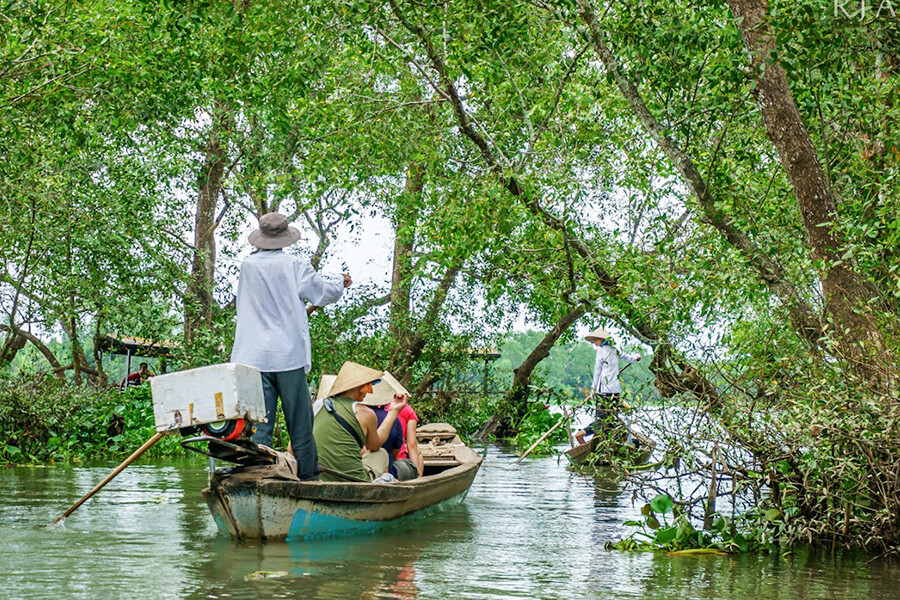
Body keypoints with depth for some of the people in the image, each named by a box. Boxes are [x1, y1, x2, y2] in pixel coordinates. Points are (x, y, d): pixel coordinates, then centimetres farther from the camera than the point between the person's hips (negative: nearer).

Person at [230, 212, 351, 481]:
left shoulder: (247, 266, 6)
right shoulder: (294, 265, -4)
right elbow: (322, 291, 7)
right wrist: (341, 281, 30)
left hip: (253, 356, 2)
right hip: (289, 355, -2)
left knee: (259, 423, 1)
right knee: (300, 423, 5)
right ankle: (309, 476, 9)